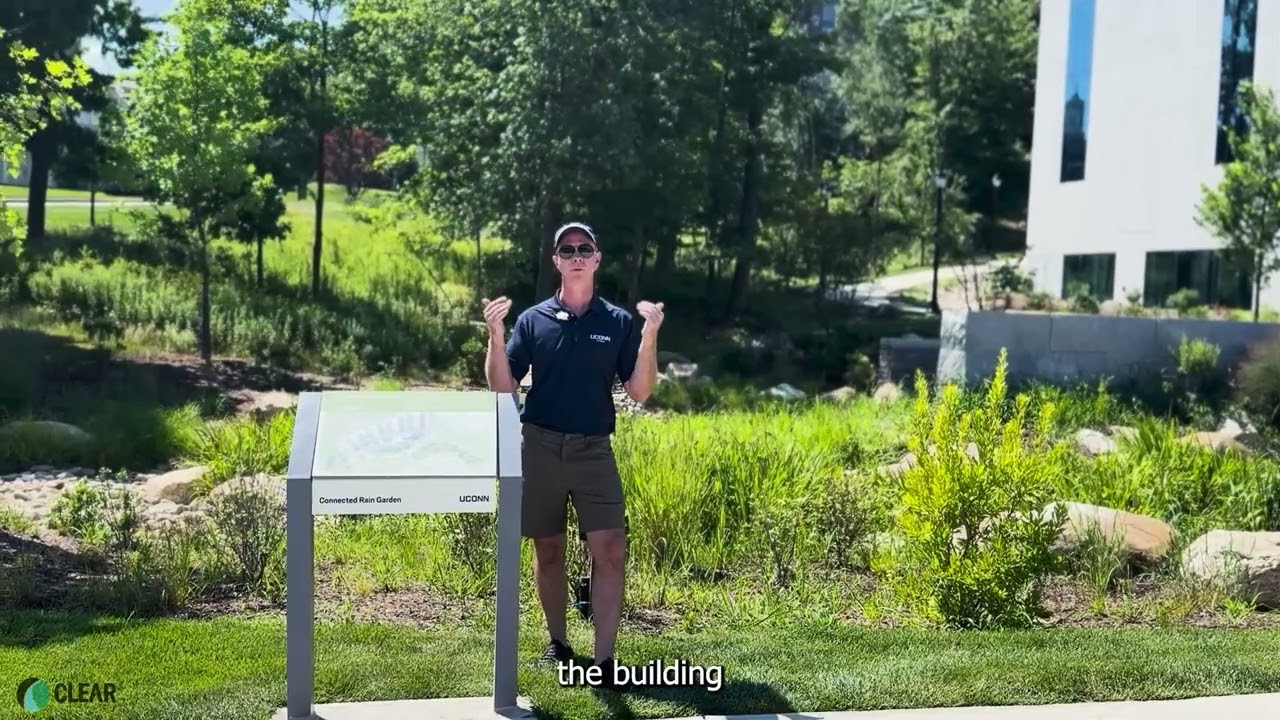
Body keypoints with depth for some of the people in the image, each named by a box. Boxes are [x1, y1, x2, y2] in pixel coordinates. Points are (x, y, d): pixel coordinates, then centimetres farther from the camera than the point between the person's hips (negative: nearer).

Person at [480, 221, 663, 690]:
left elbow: (639, 392, -1)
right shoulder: (533, 319, 3)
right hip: (539, 447, 1)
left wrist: (649, 337, -13)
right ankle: (557, 642, 27)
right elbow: (502, 387, 2)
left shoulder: (619, 322, 3)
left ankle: (604, 659, -5)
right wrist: (495, 335, -13)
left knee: (610, 551, -10)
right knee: (548, 549, 11)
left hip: (594, 450, 0)